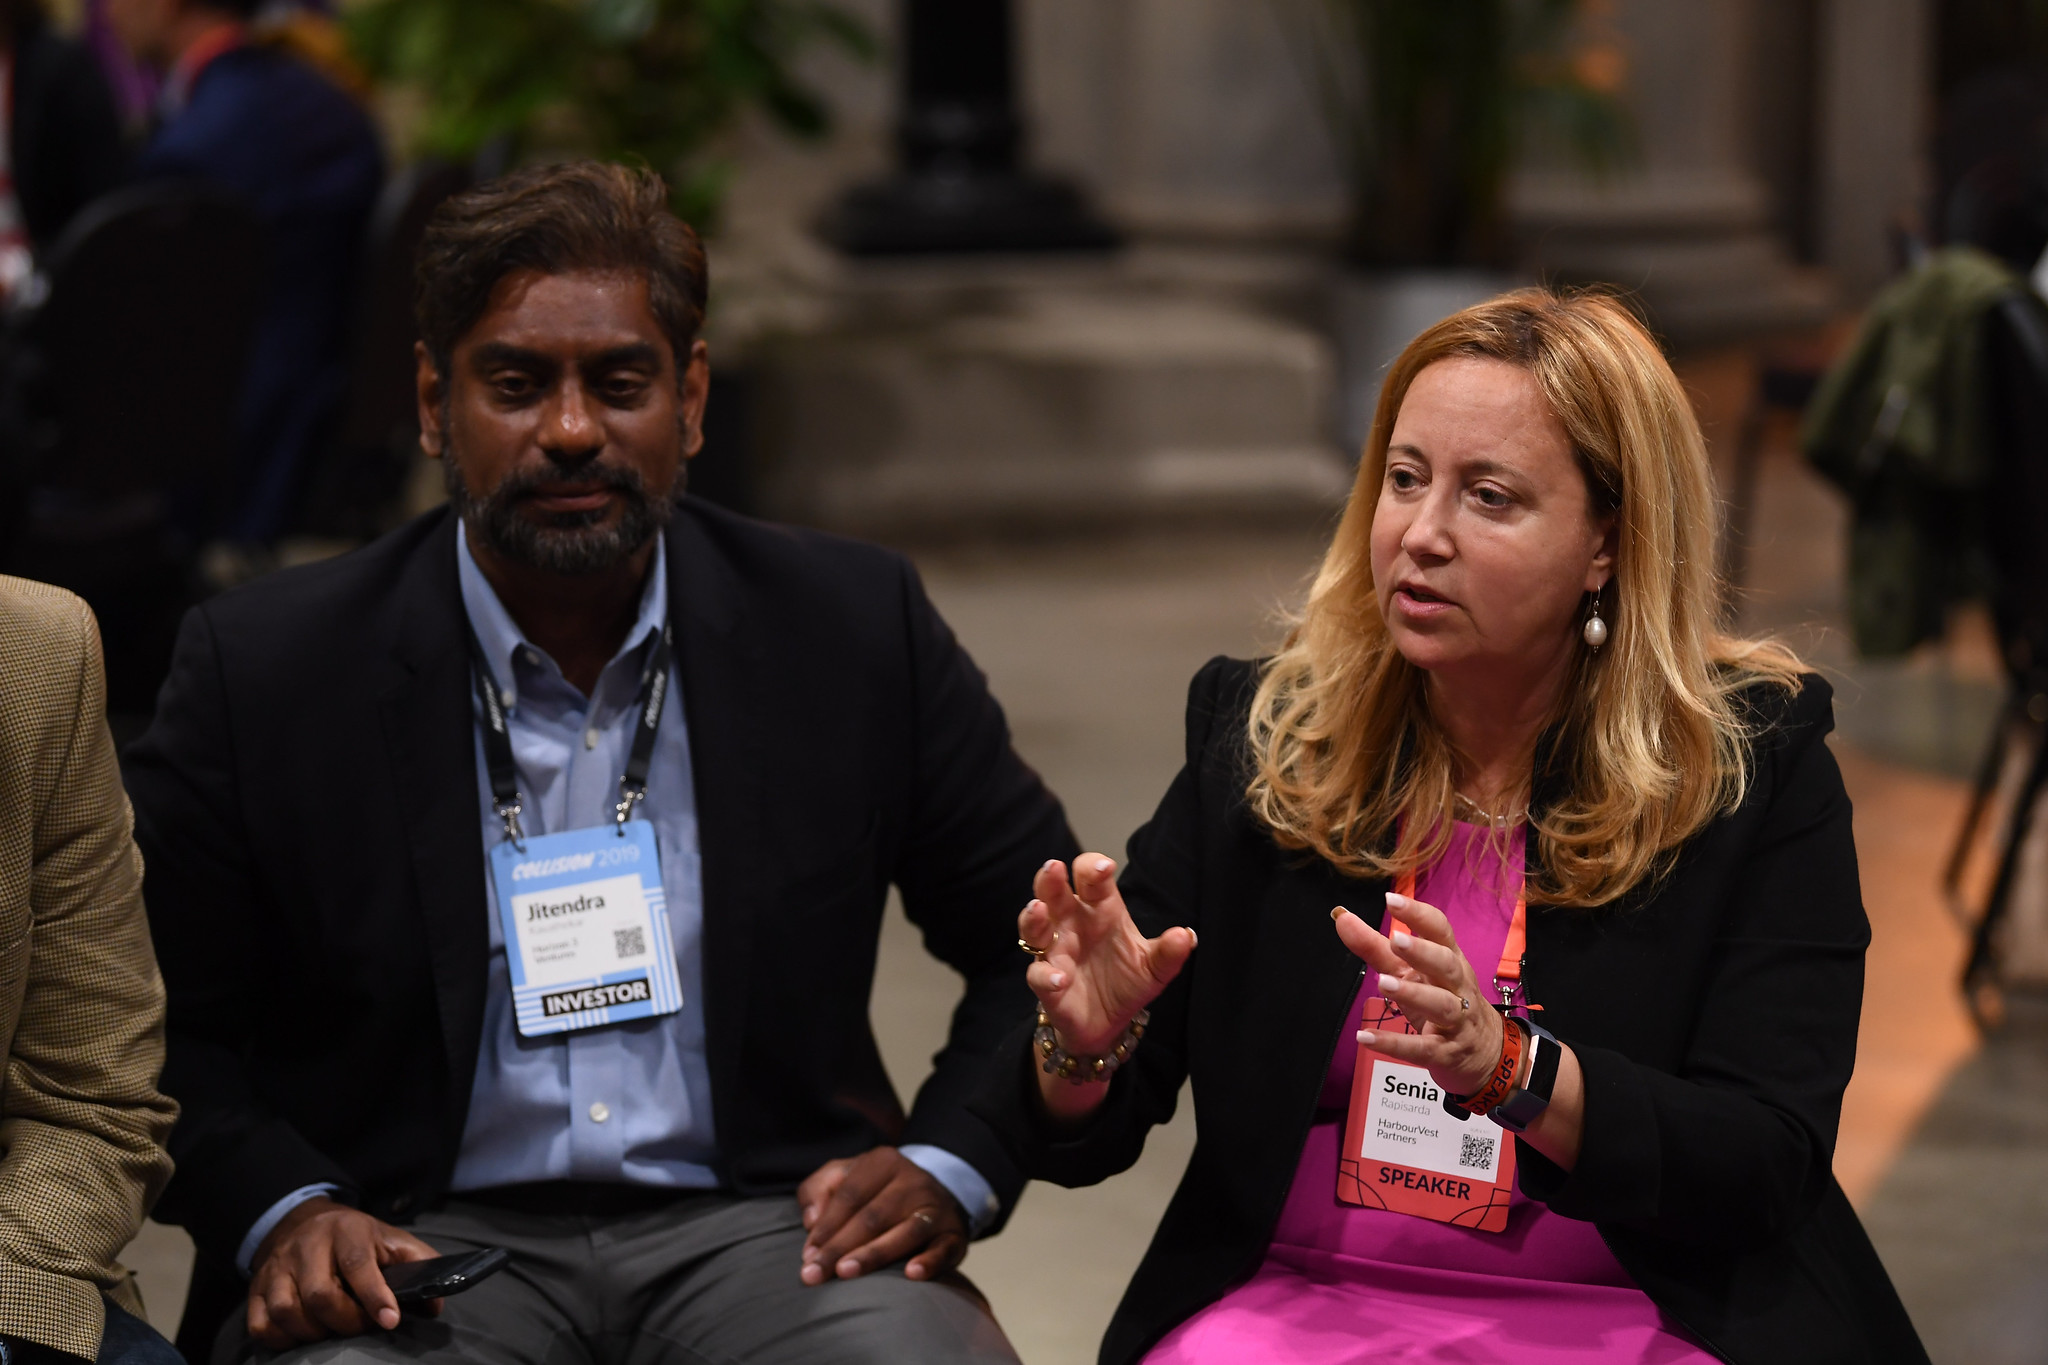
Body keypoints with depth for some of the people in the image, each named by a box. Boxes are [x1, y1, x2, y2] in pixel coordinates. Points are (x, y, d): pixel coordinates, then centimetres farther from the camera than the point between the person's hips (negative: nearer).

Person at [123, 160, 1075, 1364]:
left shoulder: (856, 626, 5)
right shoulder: (263, 669, 1)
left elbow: (1043, 944, 14)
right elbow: (160, 1026, 8)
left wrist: (947, 1168, -2)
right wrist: (280, 1211, -10)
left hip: (756, 1225, 2)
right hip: (417, 1243, -1)